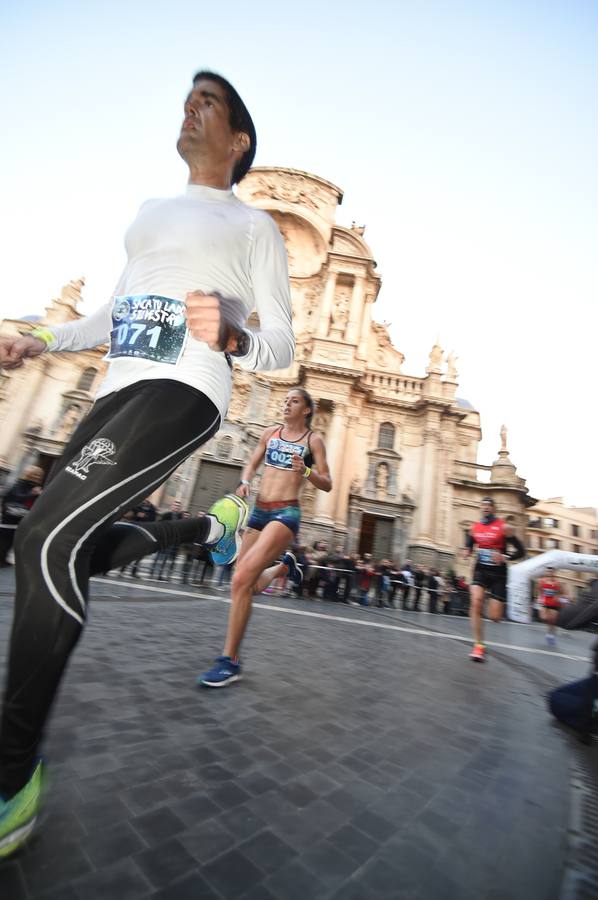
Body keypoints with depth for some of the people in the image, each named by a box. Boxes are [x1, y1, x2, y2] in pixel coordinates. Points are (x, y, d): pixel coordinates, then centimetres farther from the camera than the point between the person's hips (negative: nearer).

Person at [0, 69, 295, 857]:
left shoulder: (254, 225, 12)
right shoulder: (151, 213, 32)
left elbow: (282, 343, 2)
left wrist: (230, 337, -19)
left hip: (184, 391, -8)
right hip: (119, 388, 8)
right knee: (76, 554, 8)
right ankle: (213, 524, 28)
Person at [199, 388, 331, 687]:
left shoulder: (313, 440, 1)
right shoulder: (270, 433, 13)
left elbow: (327, 485, 1)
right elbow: (252, 464, 20)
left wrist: (306, 472, -19)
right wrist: (245, 481, -1)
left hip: (286, 513, -6)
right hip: (258, 511, 6)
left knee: (242, 578, -21)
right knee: (248, 587, 11)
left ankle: (230, 662, -6)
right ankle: (284, 566, 42)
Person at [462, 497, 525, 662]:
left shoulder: (503, 527, -8)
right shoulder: (474, 528, 4)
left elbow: (521, 551, -8)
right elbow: (469, 547, 17)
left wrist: (504, 557, -24)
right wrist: (466, 552, -5)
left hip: (498, 573, -2)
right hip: (481, 570, 2)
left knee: (495, 617, -1)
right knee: (476, 602, -22)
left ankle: (499, 606, 39)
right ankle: (479, 646, -11)